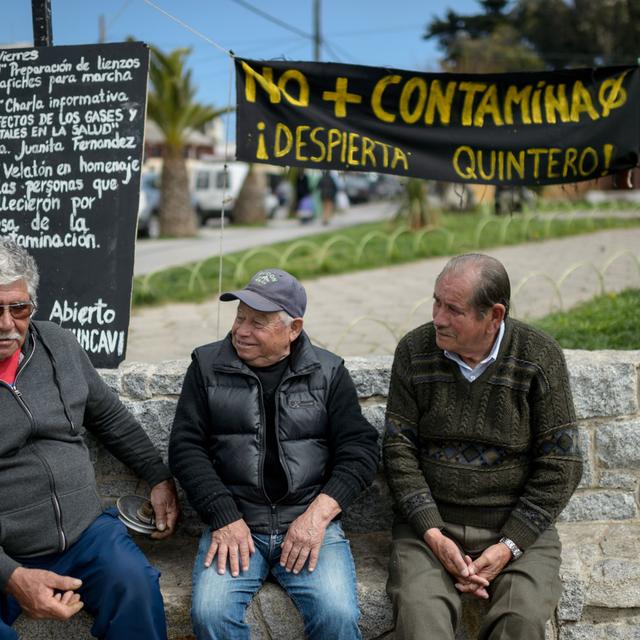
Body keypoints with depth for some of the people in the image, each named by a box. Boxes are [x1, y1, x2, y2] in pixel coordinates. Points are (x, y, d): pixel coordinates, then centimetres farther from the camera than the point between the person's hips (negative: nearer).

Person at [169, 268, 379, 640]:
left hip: (311, 522, 0)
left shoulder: (328, 372, 7)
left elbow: (360, 449, 3)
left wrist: (318, 513, -11)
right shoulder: (208, 366, 8)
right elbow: (186, 446, 3)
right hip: (234, 524, 1)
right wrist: (225, 517, -10)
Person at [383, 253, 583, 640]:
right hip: (430, 522, 1)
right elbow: (399, 449, 1)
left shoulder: (540, 357, -4)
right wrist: (433, 535, -11)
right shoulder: (414, 351, 0)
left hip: (518, 525, 0)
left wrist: (509, 546, -11)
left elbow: (560, 465, -3)